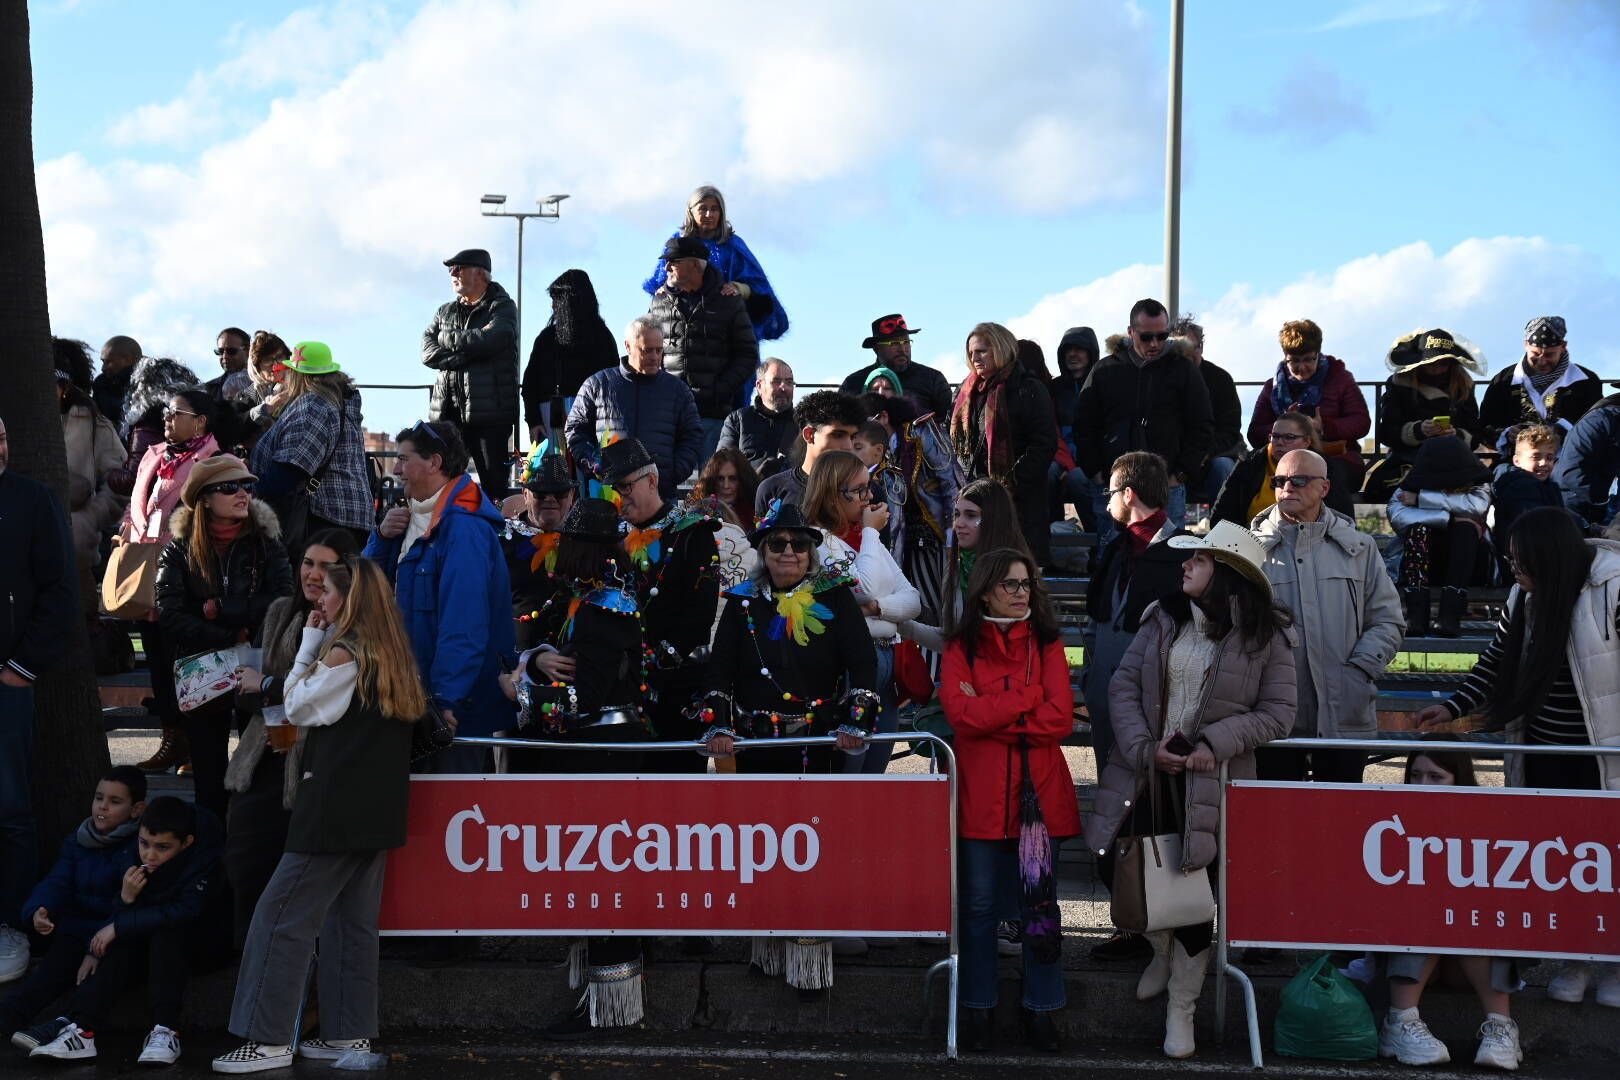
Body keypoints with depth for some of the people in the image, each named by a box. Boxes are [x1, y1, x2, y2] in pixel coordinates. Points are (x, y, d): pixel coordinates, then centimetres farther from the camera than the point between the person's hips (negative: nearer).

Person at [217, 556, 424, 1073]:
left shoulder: (344, 654, -13)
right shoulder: (390, 653, 12)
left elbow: (299, 709, -2)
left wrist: (309, 643, 2)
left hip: (337, 808, -9)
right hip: (377, 811, 9)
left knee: (282, 916, -4)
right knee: (351, 920, 12)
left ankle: (269, 1039, -5)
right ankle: (350, 1032, 15)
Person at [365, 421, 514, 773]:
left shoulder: (464, 527, -20)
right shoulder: (416, 516, 12)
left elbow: (465, 622, -27)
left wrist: (448, 699, -30)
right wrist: (382, 536, -3)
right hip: (417, 693, 10)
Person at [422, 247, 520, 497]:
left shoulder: (502, 307, 4)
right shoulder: (444, 312, 20)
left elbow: (487, 340, -16)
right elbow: (428, 353, 5)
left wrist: (447, 338, -1)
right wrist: (467, 352, -10)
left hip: (488, 410, -5)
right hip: (447, 410, 5)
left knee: (493, 481, -3)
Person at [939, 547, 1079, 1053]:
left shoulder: (1047, 644, 7)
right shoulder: (961, 647, 5)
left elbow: (1060, 720, -6)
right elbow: (959, 713, -12)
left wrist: (989, 712, -9)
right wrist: (1027, 698, -10)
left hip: (1039, 793, 1)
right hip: (981, 794, -1)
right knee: (979, 906, 6)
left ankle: (1039, 1007, 17)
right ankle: (978, 1007, 18)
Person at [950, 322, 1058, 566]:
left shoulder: (1028, 389, -6)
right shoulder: (968, 391, 15)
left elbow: (1044, 444, -12)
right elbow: (958, 440, 22)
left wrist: (1012, 484, -17)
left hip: (1020, 499, -6)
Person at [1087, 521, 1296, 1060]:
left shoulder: (1266, 636, -5)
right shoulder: (1164, 619, 3)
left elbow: (1277, 713, -6)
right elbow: (1124, 686, 1)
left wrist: (1214, 742, -19)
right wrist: (1145, 749, -13)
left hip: (1210, 781, -4)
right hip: (1146, 772, 4)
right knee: (1113, 864, 3)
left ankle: (1180, 1009, 17)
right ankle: (1164, 948, 35)